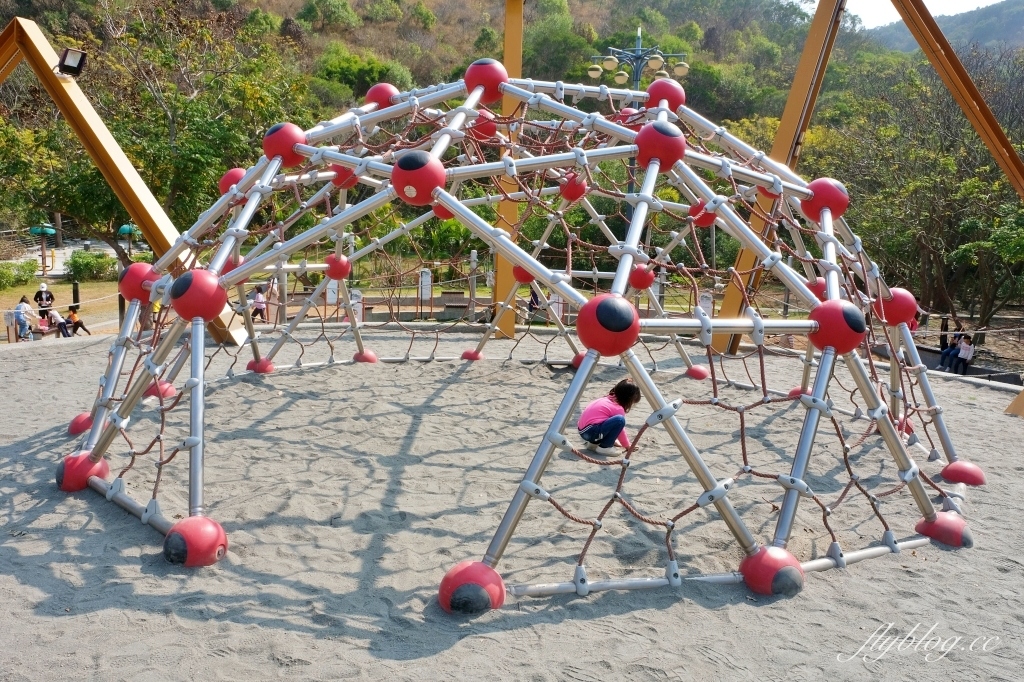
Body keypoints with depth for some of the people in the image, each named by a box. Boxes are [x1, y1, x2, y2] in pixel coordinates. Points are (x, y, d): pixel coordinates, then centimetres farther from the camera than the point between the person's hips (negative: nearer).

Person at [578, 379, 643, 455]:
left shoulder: (608, 399, 16)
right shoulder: (618, 409, -8)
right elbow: (620, 431, 3)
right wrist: (627, 446, 19)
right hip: (591, 432, -10)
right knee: (620, 420, -20)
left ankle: (594, 443, 16)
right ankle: (603, 447, -10)